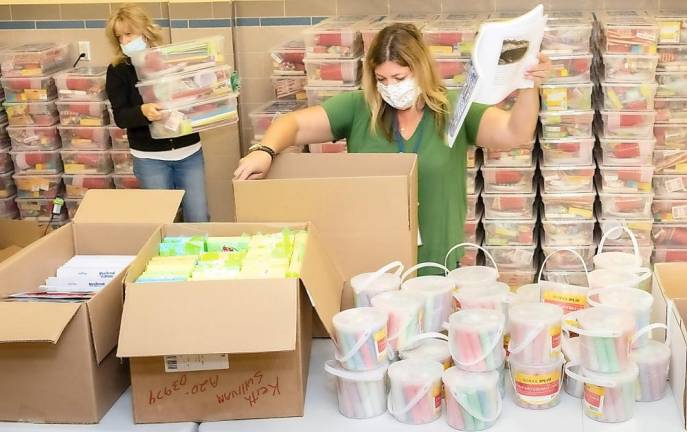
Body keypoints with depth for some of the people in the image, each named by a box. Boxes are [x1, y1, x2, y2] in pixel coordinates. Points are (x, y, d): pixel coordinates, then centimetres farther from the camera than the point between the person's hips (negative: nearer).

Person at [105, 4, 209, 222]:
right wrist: (143, 111, -31)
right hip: (150, 157, -1)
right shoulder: (118, 70, -2)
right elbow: (121, 117, -11)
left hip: (189, 152, 1)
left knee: (199, 220, 5)